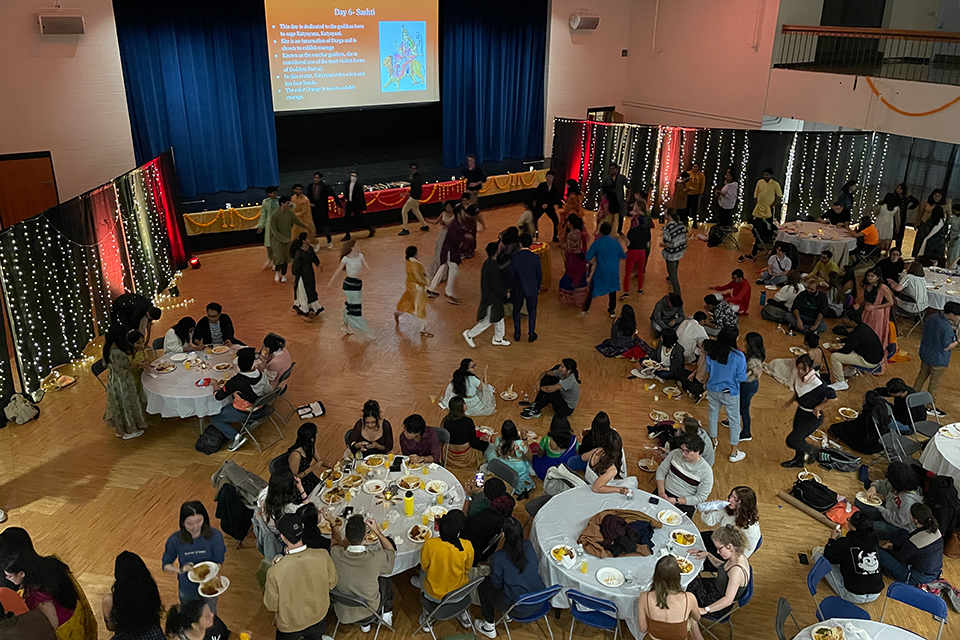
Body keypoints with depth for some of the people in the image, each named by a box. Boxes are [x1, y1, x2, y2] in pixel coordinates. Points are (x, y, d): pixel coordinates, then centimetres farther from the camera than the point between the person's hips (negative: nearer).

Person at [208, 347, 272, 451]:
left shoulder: (236, 381, -30)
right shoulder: (261, 374, -14)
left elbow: (218, 396, -22)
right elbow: (268, 391, 3)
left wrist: (215, 384, -3)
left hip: (242, 413, -7)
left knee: (214, 419, 9)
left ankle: (235, 436, -4)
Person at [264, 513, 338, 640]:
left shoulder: (275, 572, -34)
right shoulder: (323, 556, -28)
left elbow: (271, 606, -15)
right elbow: (331, 583, -9)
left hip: (289, 627, -2)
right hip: (318, 619, 2)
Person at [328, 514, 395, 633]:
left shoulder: (335, 553, -27)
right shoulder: (376, 557, -32)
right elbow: (392, 552, -7)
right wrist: (377, 531, -10)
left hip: (342, 613, 2)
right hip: (369, 612, -2)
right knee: (385, 579, 23)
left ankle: (365, 625, 43)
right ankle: (387, 616, 42)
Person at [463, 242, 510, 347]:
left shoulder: (487, 263, 1)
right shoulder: (494, 268, -29)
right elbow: (496, 287, -27)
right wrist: (505, 293, -10)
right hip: (492, 299, -10)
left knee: (499, 318, 20)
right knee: (488, 321, 5)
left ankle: (498, 339, 34)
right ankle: (470, 334, 18)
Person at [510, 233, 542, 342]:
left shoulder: (514, 257, -16)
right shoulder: (535, 257, -13)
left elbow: (511, 274, -9)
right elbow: (539, 274, -3)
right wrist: (538, 287, 14)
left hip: (518, 289, 0)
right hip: (532, 289, 0)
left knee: (516, 310, 19)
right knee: (532, 311, 18)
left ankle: (517, 334, 27)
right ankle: (532, 334, 25)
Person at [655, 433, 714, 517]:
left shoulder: (706, 471, -13)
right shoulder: (675, 453, -3)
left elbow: (700, 497, -8)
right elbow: (661, 471, 5)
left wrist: (676, 501, -18)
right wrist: (661, 492, -11)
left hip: (685, 504, -3)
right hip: (665, 493, 4)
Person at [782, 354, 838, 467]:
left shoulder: (817, 383, -34)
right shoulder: (797, 375, -13)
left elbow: (833, 398, -25)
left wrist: (817, 408, -18)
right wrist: (792, 400, 5)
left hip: (812, 417, -7)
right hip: (800, 411, 7)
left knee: (791, 440, -5)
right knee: (797, 437, 24)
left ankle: (809, 451, 26)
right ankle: (798, 460, 50)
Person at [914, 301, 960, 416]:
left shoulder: (931, 318, -7)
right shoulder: (947, 328, -30)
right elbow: (946, 347, -23)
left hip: (925, 354, 7)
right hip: (938, 359, -7)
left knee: (922, 375, 25)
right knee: (935, 382, 10)